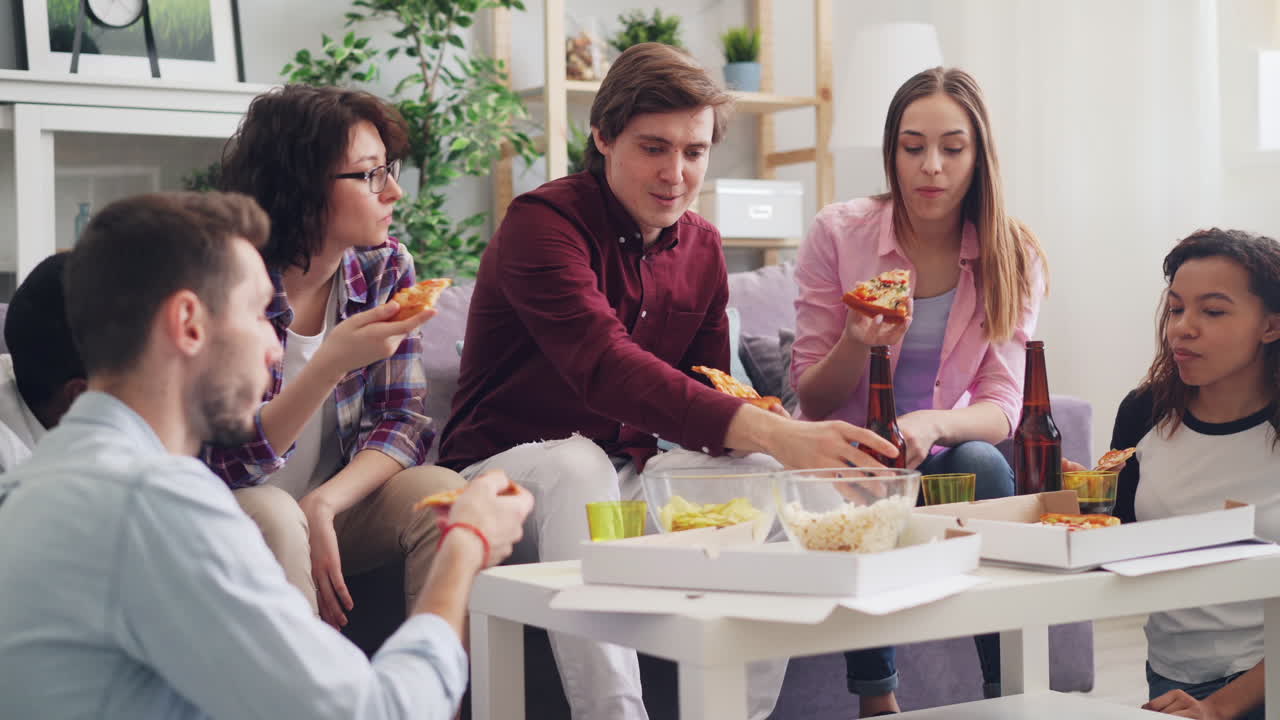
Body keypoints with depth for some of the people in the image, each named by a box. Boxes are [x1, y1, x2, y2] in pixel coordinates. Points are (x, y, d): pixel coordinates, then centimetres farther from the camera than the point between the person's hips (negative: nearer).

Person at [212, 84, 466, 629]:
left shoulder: (386, 267, -4)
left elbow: (400, 420, -6)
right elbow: (226, 465, -22)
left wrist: (324, 505, -26)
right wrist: (333, 363, -36)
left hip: (335, 507, 4)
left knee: (442, 492, -23)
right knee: (274, 517, -35)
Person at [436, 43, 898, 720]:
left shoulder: (701, 245, 6)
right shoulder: (543, 221, -18)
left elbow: (708, 394, 11)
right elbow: (606, 366, -36)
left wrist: (768, 429, -15)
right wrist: (772, 432, -47)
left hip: (625, 475, 6)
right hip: (507, 468, -6)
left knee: (765, 476, -17)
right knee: (577, 464, -37)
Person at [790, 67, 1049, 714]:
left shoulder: (1012, 256, -3)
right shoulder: (838, 233, -6)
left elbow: (1001, 408, -10)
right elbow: (812, 402, -4)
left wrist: (932, 425, -32)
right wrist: (857, 344, -25)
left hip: (949, 453, 1)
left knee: (983, 463, -31)